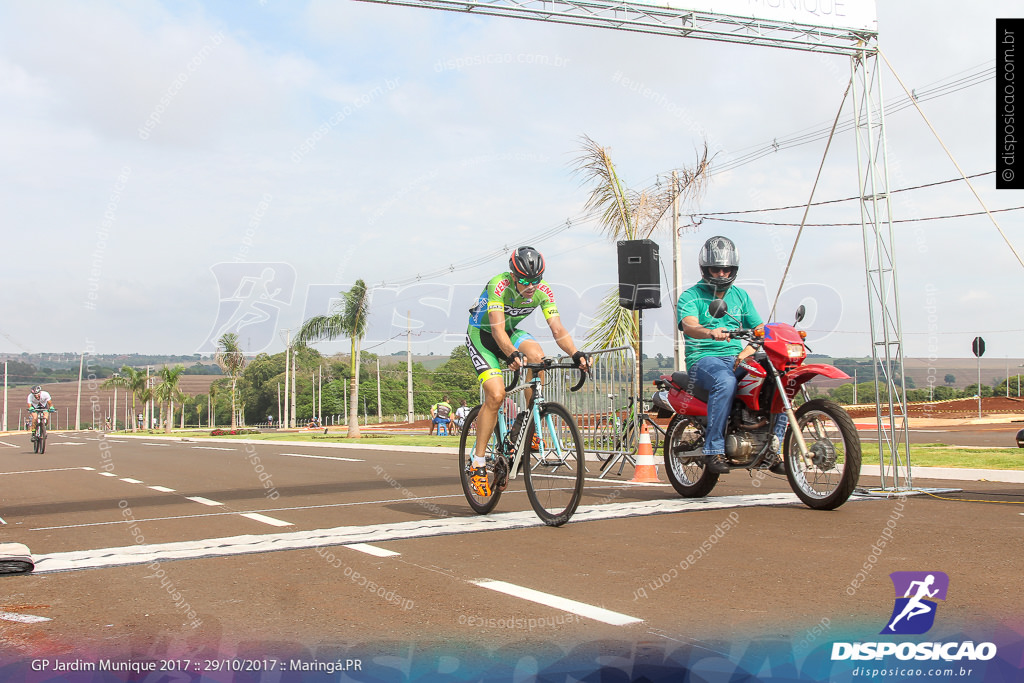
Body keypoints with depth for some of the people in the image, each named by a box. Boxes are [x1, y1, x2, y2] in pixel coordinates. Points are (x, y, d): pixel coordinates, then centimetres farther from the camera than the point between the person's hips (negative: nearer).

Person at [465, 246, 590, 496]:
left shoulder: (543, 291, -17)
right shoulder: (499, 286, -31)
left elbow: (557, 328, -22)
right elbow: (497, 329, -40)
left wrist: (576, 354, -40)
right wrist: (512, 354, -58)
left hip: (510, 332, 4)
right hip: (482, 334, -4)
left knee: (536, 356, -30)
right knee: (496, 394, -21)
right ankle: (478, 464, -9)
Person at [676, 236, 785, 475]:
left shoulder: (740, 295, 17)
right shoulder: (690, 296, 0)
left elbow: (759, 328, 12)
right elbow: (688, 325, -20)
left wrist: (748, 351, -11)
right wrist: (711, 333, -43)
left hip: (735, 359, 5)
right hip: (703, 359, -5)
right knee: (725, 382, -39)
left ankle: (772, 450, -6)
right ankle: (714, 449, -31)